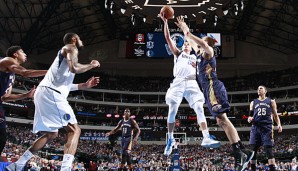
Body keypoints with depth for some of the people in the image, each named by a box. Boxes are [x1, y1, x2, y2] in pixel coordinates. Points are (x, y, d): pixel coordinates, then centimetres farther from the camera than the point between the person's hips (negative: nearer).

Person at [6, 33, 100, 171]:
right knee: (74, 130, -11)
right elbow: (74, 68, -16)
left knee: (51, 134, 19)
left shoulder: (64, 52, 32)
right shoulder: (71, 47, 4)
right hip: (50, 93, -10)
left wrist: (84, 85, 30)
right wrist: (91, 65, 2)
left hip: (43, 93, 10)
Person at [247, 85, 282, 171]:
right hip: (255, 128, 3)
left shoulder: (271, 101, 13)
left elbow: (275, 115, 11)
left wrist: (279, 124, -7)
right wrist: (249, 119, -6)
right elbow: (250, 115, 18)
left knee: (269, 150, -10)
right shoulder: (253, 102, 18)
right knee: (253, 150, -3)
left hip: (267, 128, -2)